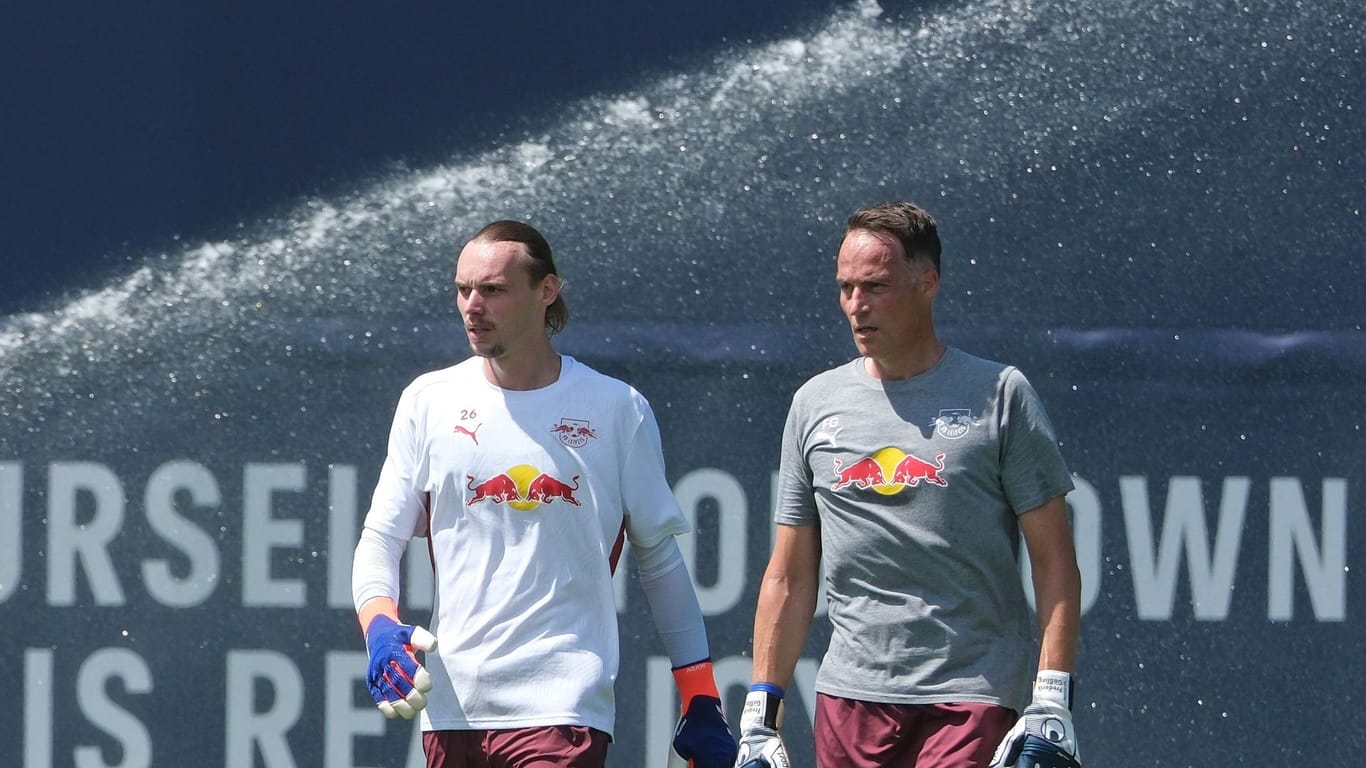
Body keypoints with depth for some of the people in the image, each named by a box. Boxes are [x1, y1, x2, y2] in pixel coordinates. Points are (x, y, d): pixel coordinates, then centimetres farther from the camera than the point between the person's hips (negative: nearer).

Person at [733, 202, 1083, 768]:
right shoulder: (816, 404, 13)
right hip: (849, 695, 4)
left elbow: (1054, 562, 0)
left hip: (971, 700, -4)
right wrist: (760, 713, 10)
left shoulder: (1000, 395, 2)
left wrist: (1050, 705, -9)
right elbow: (789, 577, 16)